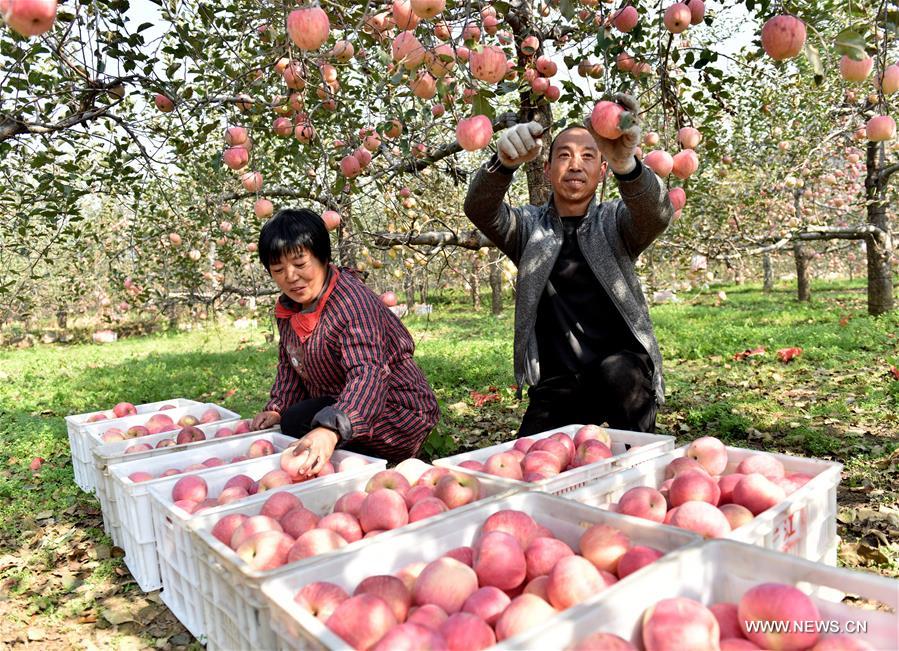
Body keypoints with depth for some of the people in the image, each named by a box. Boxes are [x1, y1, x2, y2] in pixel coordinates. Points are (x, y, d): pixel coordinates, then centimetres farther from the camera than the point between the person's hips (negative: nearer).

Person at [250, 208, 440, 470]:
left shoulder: (352, 302, -25)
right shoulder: (286, 307, 3)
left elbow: (369, 374, -39)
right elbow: (289, 364, 17)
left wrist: (331, 430, -54)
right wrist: (276, 409, 2)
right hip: (338, 405, 9)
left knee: (297, 423, -25)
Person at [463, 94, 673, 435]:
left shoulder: (614, 221, 2)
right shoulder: (529, 227, 5)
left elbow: (657, 214, -21)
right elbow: (479, 210, -14)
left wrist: (624, 162, -43)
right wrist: (504, 162, -37)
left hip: (626, 370, -1)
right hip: (557, 384, 2)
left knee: (617, 374, -33)